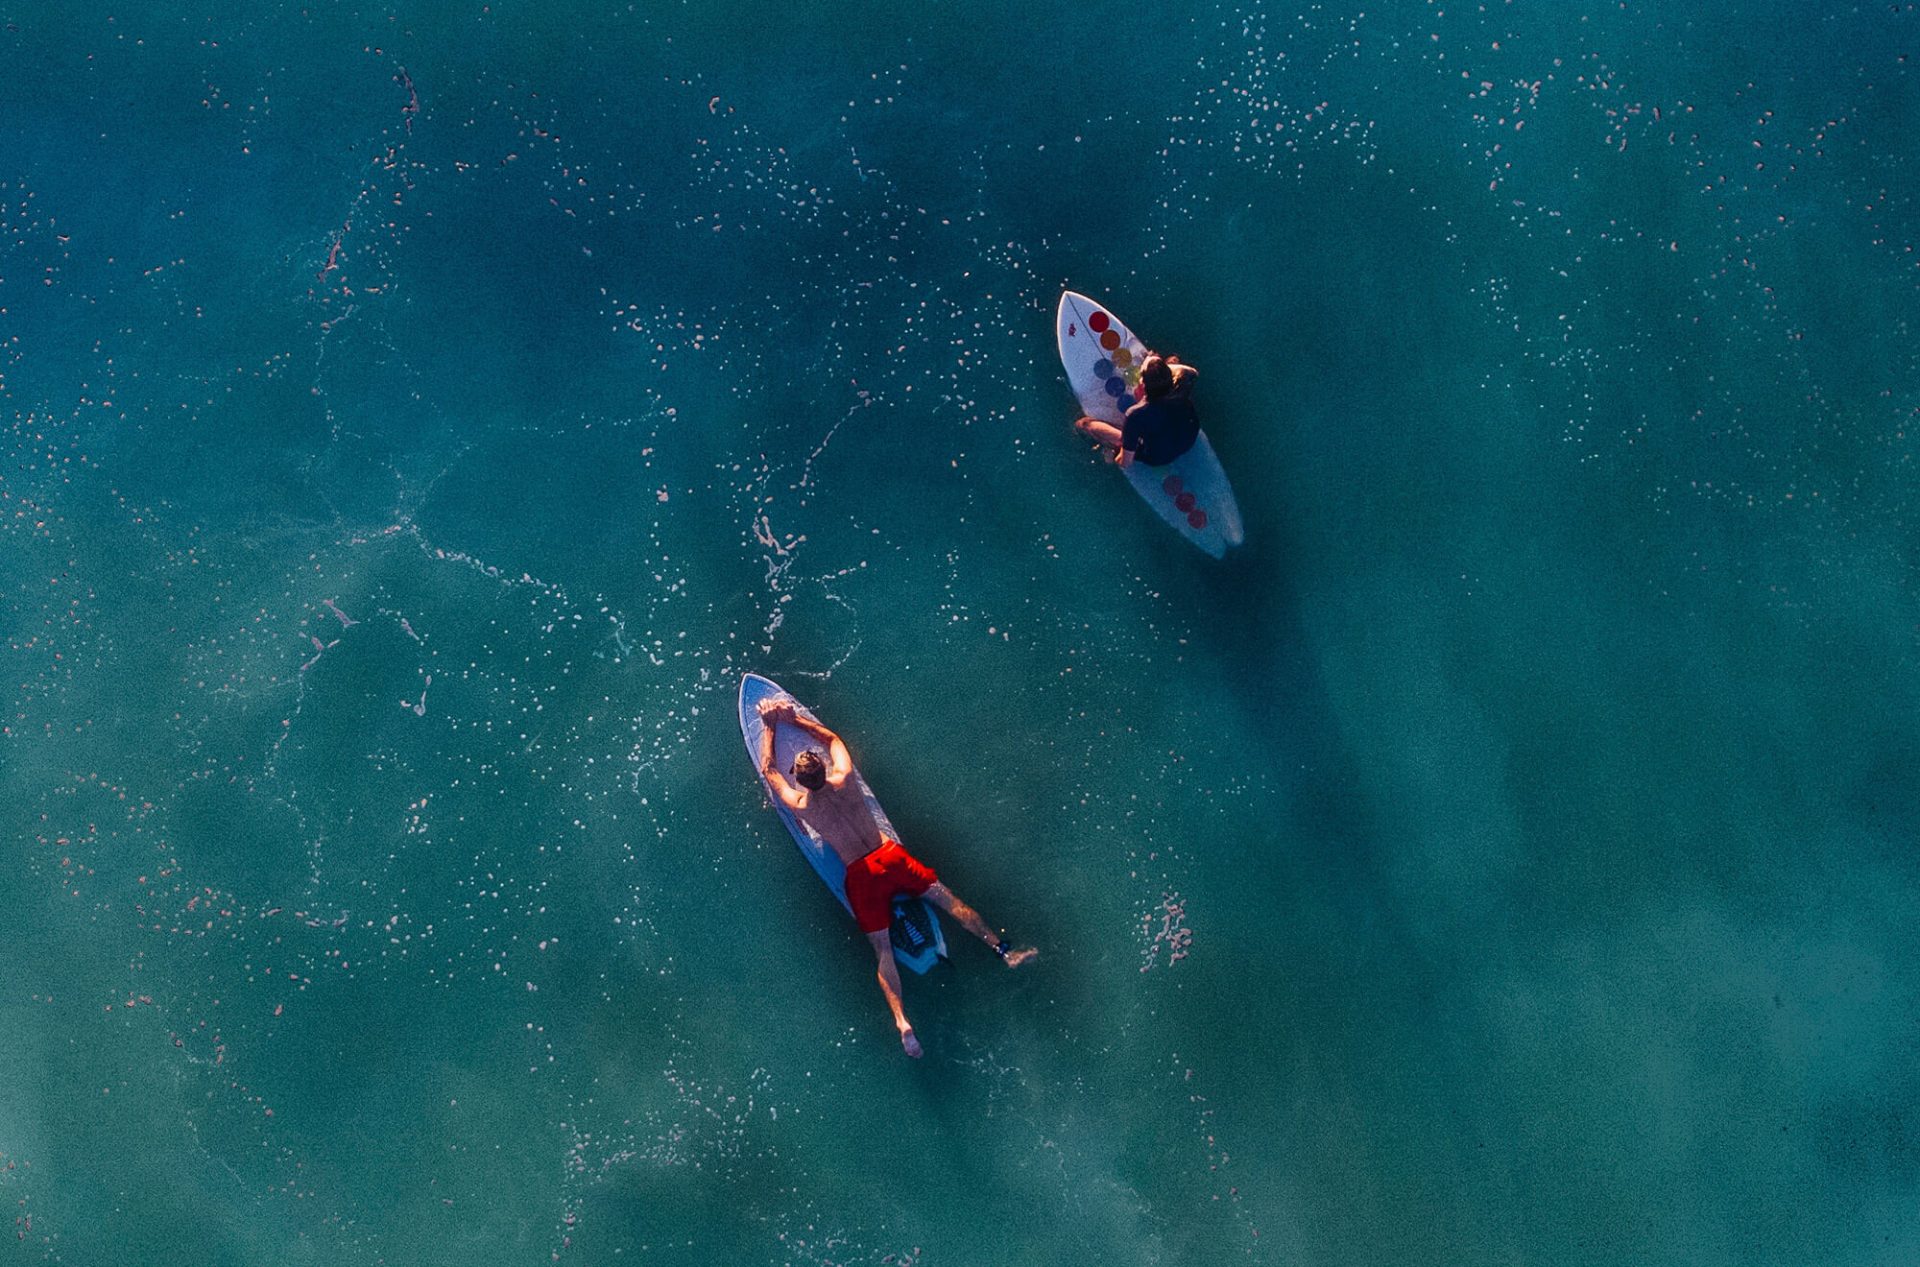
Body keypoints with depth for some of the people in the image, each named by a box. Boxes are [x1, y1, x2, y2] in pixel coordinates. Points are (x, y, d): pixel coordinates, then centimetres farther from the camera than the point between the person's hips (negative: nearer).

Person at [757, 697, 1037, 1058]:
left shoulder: (800, 805, -8)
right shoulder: (843, 780, -4)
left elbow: (769, 770, 10)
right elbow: (832, 738, 17)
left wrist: (770, 727, 20)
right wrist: (794, 717, 23)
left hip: (860, 876, -2)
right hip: (891, 857, 2)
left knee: (883, 950, -3)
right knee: (947, 898, 6)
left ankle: (902, 1021, -17)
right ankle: (1004, 949, 0)